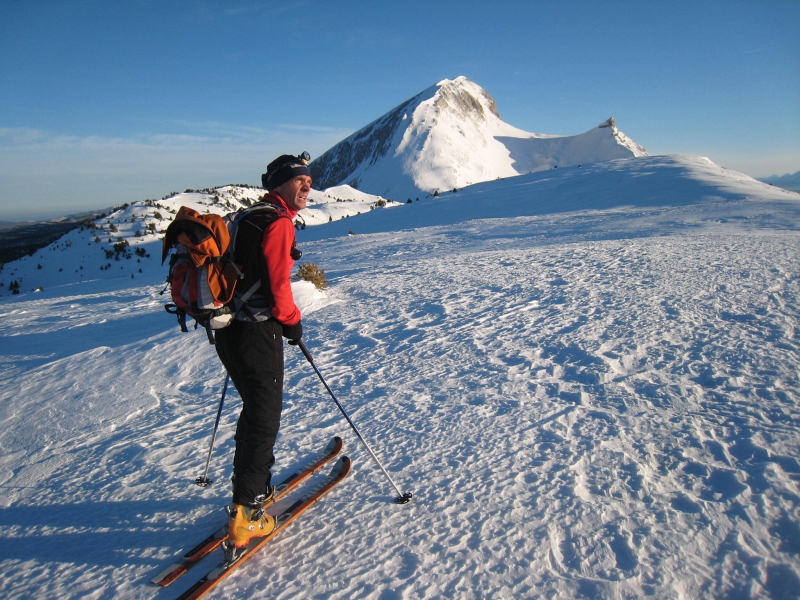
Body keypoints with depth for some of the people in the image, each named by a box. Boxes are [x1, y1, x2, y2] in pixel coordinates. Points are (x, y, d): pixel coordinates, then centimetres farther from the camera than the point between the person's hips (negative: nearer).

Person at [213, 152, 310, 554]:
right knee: (264, 419, 0)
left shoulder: (247, 219, 17)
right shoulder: (278, 222, -13)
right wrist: (292, 322, -3)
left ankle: (252, 488, 37)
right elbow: (277, 283, -18)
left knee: (255, 409, 23)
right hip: (257, 334, -10)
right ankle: (244, 516, 6)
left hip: (229, 329, 10)